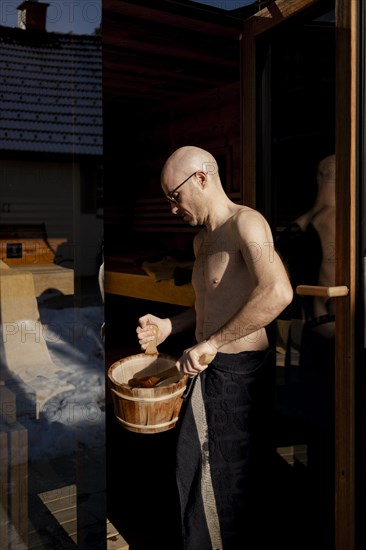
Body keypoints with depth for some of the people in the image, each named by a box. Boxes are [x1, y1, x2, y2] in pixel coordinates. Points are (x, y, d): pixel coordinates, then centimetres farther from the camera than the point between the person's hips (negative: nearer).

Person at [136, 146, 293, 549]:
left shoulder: (245, 223, -17)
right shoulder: (201, 240, 12)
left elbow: (278, 293, -34)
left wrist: (211, 342, -29)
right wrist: (169, 326, 10)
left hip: (240, 370, -9)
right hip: (210, 369, 9)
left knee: (233, 478, 8)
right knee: (194, 468, 19)